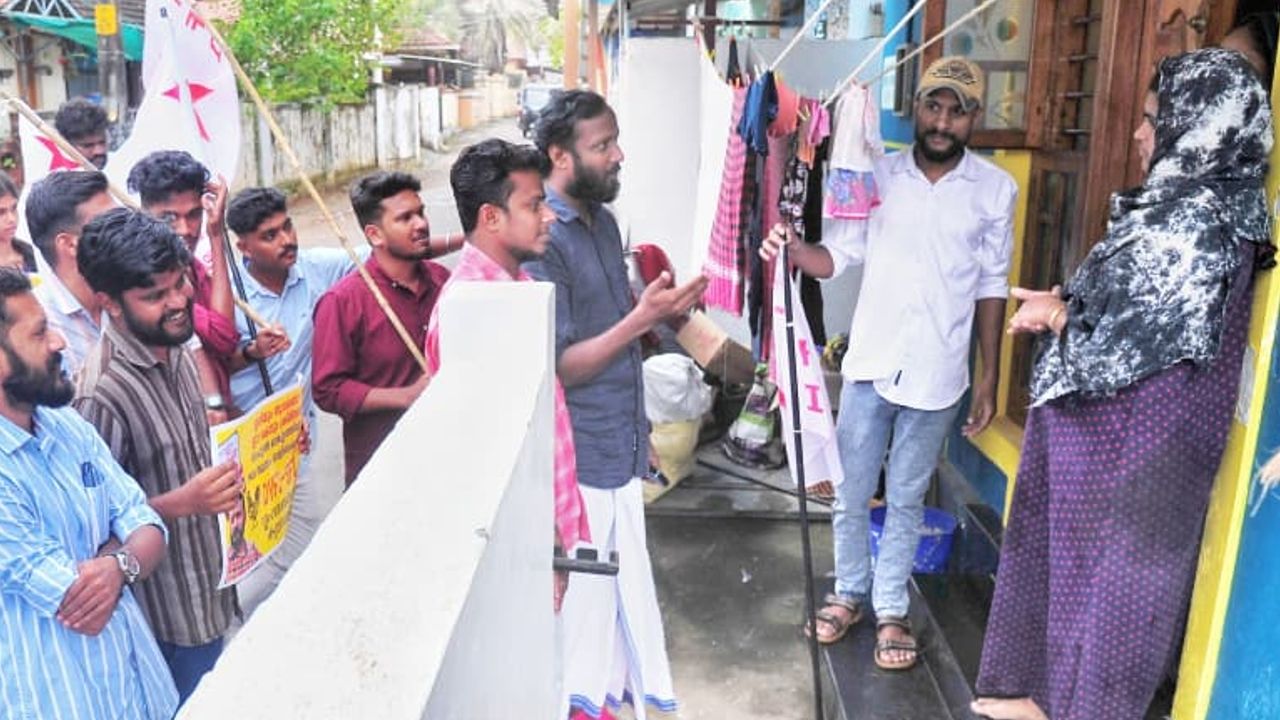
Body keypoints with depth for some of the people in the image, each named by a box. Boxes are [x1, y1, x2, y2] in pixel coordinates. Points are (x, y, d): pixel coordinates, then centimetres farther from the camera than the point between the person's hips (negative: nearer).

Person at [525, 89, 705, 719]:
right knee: (587, 585, 8)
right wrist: (643, 316, -27)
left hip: (620, 442, 8)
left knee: (625, 572, 21)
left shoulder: (603, 221, 7)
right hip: (580, 451, -8)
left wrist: (659, 308, 4)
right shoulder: (543, 240, -20)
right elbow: (557, 366, -22)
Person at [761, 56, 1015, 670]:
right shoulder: (879, 175, -2)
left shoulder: (995, 189, -2)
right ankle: (849, 594, 33)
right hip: (869, 366, 1)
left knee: (906, 501, 12)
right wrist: (791, 248, -24)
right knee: (851, 494, 12)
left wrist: (988, 381, 3)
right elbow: (838, 257, -2)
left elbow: (991, 289, 3)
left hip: (937, 377, -1)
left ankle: (891, 611, 28)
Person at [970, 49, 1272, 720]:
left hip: (1137, 438, -10)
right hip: (1113, 425, 10)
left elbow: (1138, 338, -23)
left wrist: (1057, 314, -8)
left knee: (1104, 575, 6)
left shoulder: (1199, 221, -22)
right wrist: (1065, 305, -1)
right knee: (1069, 560, 20)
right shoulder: (1184, 203, 9)